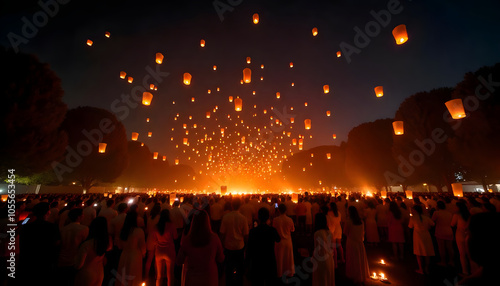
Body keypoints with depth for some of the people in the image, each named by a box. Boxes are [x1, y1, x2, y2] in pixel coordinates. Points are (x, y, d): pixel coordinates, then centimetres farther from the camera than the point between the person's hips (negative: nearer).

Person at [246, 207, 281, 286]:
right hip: (270, 261, 1)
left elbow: (249, 248, -12)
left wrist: (247, 261, 2)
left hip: (256, 262, -1)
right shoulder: (272, 230, -15)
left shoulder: (253, 231, -19)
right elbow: (278, 240, 7)